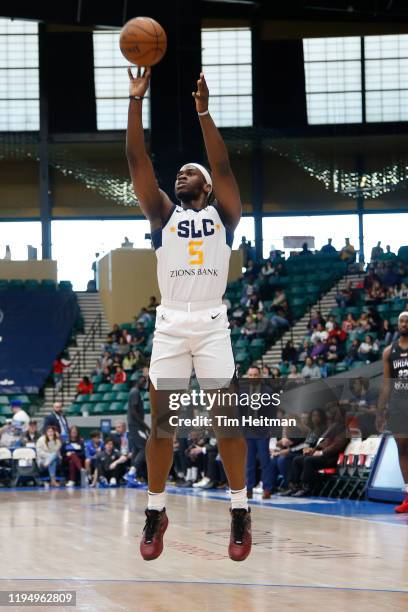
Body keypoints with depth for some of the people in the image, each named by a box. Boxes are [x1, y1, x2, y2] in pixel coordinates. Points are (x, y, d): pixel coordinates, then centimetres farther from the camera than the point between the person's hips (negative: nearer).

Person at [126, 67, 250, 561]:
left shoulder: (223, 212, 9)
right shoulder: (163, 213, 12)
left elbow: (222, 166, -8)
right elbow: (137, 161, 2)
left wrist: (203, 111, -17)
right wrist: (136, 100, -6)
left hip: (212, 322, -1)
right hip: (170, 322, 2)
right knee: (162, 418, 0)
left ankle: (240, 511, 5)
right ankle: (155, 512, 8)